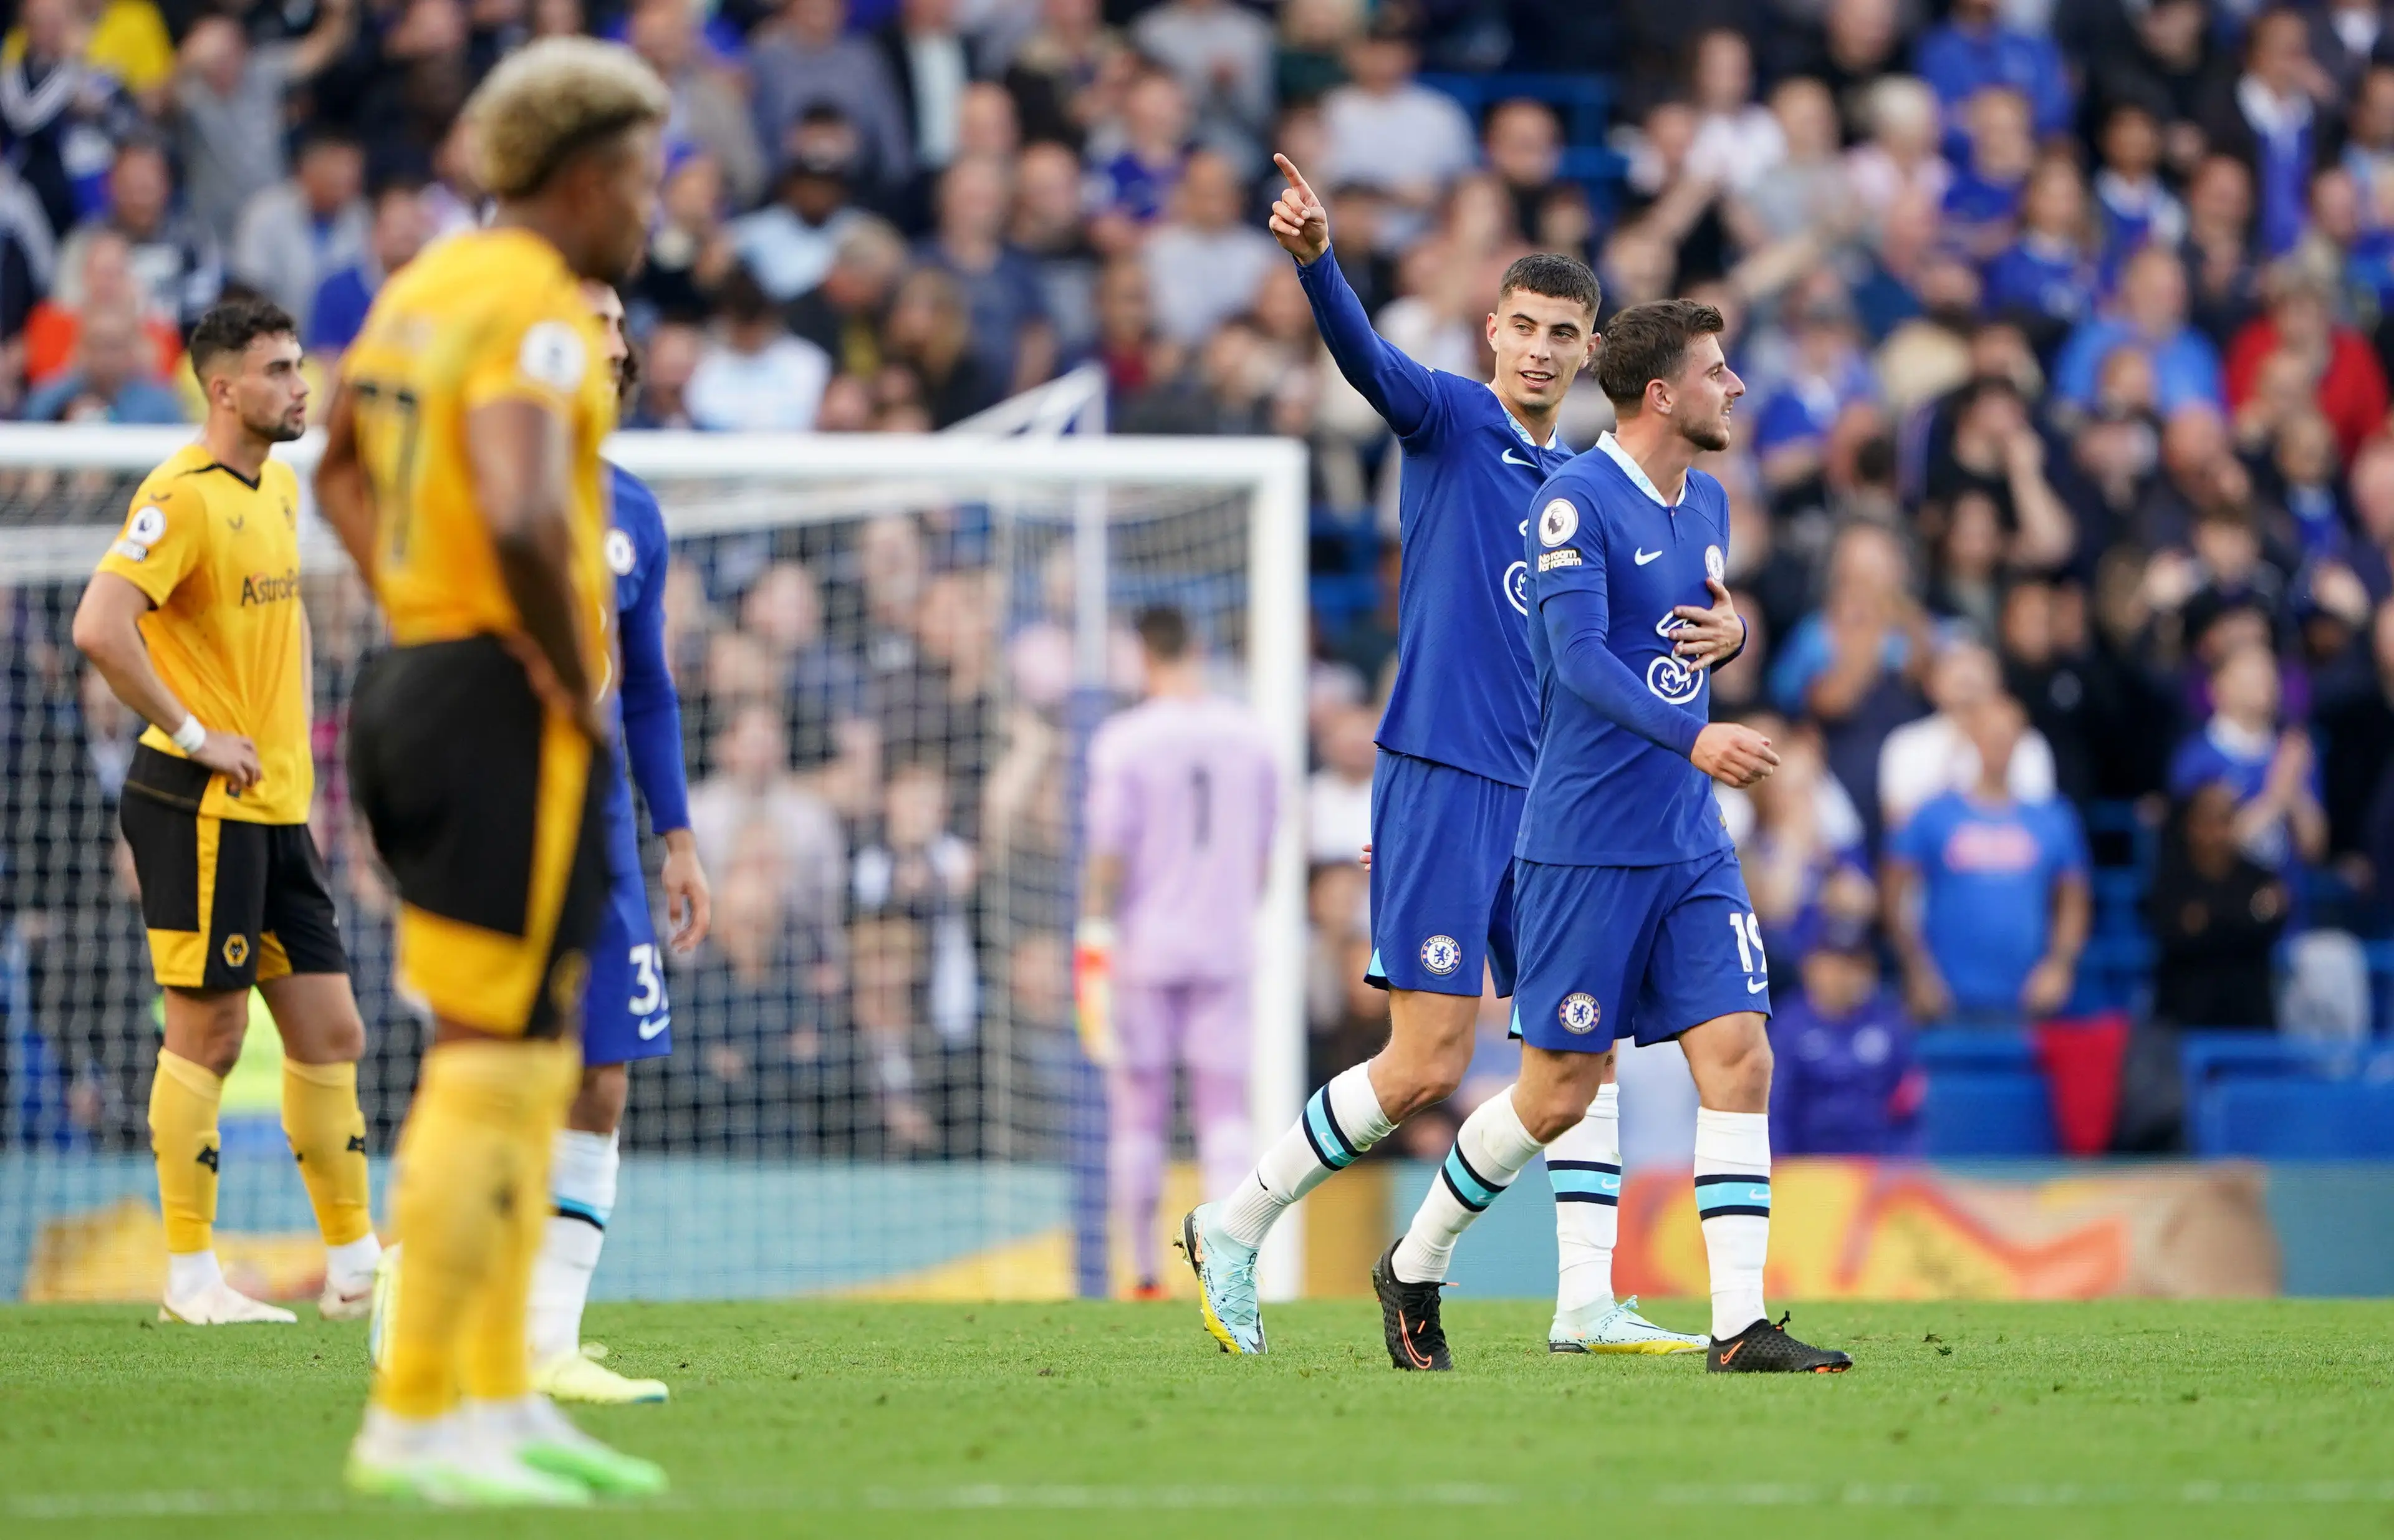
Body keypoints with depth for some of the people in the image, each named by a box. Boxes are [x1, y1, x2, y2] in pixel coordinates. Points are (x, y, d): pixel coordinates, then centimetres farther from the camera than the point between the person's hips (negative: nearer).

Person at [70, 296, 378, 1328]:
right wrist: (192, 735, -19)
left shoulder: (278, 486, 14)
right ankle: (189, 1274, 4)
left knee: (331, 1031, 8)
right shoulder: (183, 496, -14)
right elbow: (100, 628, -25)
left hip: (276, 807, 8)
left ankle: (354, 1269, 15)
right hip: (201, 806, -8)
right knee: (209, 1031, -4)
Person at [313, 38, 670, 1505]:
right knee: (491, 1064, -6)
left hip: (424, 671, 10)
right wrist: (574, 679, -17)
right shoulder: (540, 312, -15)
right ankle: (413, 1417, -5)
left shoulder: (425, 286, 14)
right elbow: (523, 517, -30)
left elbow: (344, 470, 29)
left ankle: (502, 1398, 18)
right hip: (514, 712, -10)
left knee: (533, 1059, 15)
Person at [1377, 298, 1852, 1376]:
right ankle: (1413, 1270, 21)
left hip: (1691, 845, 7)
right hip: (1586, 843, -7)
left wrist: (1734, 631, 3)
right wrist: (1691, 738, -36)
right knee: (1559, 1094, 0)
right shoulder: (1576, 501, -13)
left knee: (1738, 1059, -6)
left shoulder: (1706, 502, 12)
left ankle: (1740, 1326, -7)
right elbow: (1579, 655, -24)